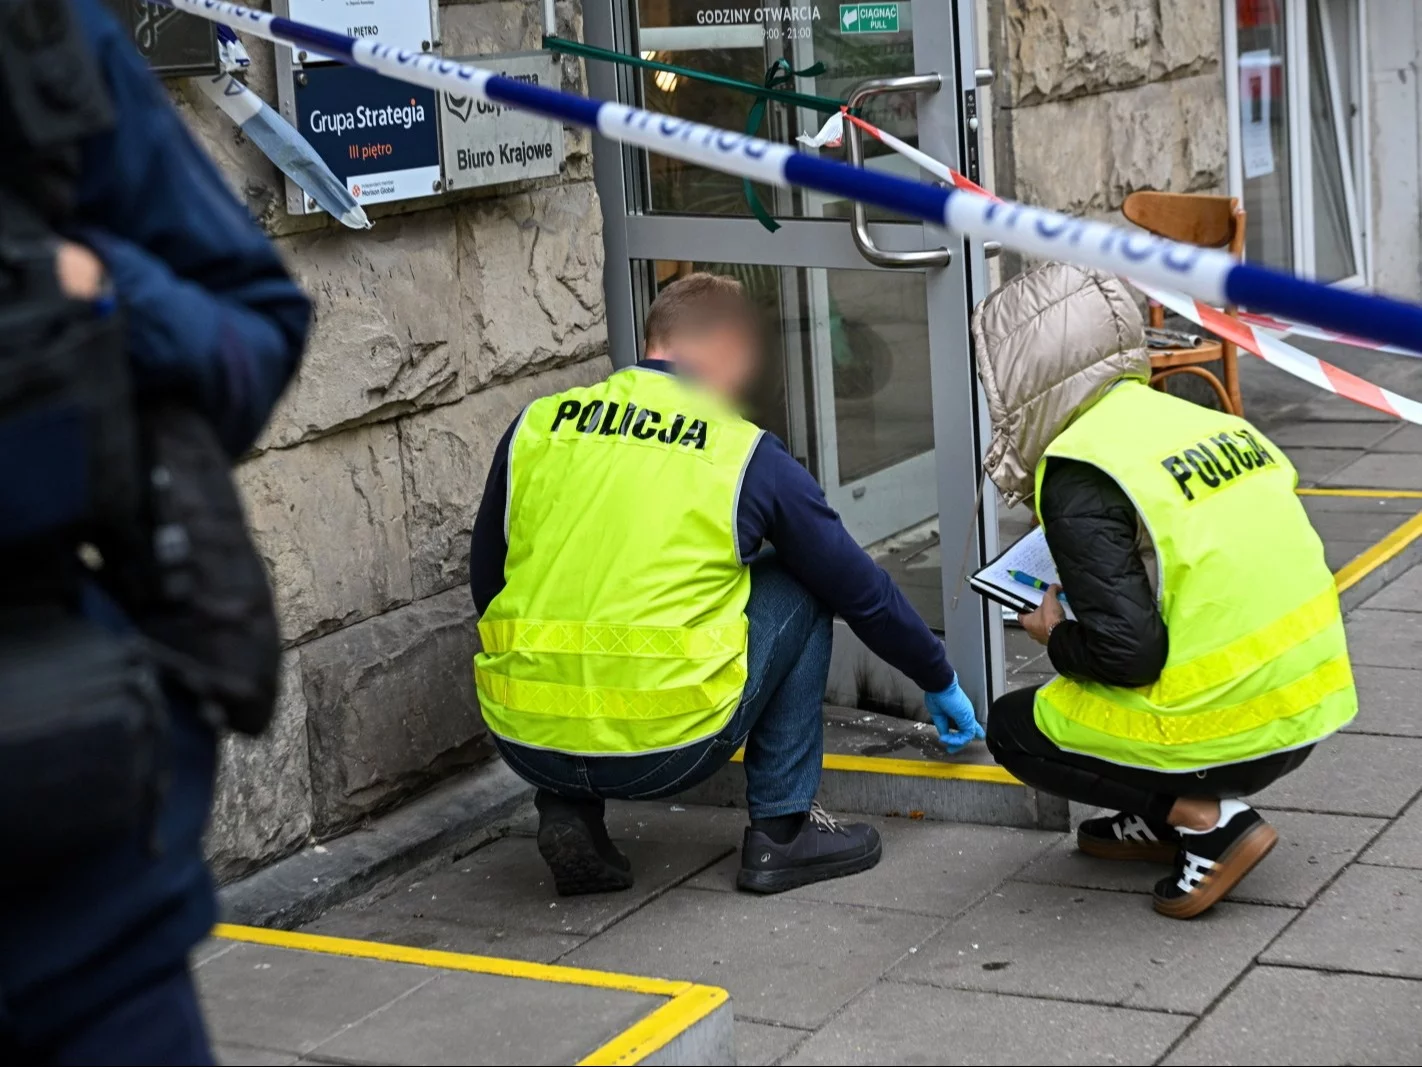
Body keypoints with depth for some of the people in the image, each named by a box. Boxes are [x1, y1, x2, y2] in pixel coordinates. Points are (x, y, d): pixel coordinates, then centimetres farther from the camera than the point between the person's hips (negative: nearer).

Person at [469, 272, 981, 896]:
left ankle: (568, 815, 18)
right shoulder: (748, 457, 3)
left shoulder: (536, 425, 9)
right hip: (664, 753, -3)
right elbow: (862, 592, 12)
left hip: (524, 745, 3)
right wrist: (941, 686, 29)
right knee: (798, 592, 18)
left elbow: (485, 585, 19)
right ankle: (781, 830, 17)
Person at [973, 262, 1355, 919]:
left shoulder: (1079, 477, -15)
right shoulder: (1206, 421, 9)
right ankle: (1164, 819, 18)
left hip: (1227, 732, -8)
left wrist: (1057, 637, 2)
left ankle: (1207, 819, -1)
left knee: (1014, 728, 13)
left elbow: (1126, 653, -20)